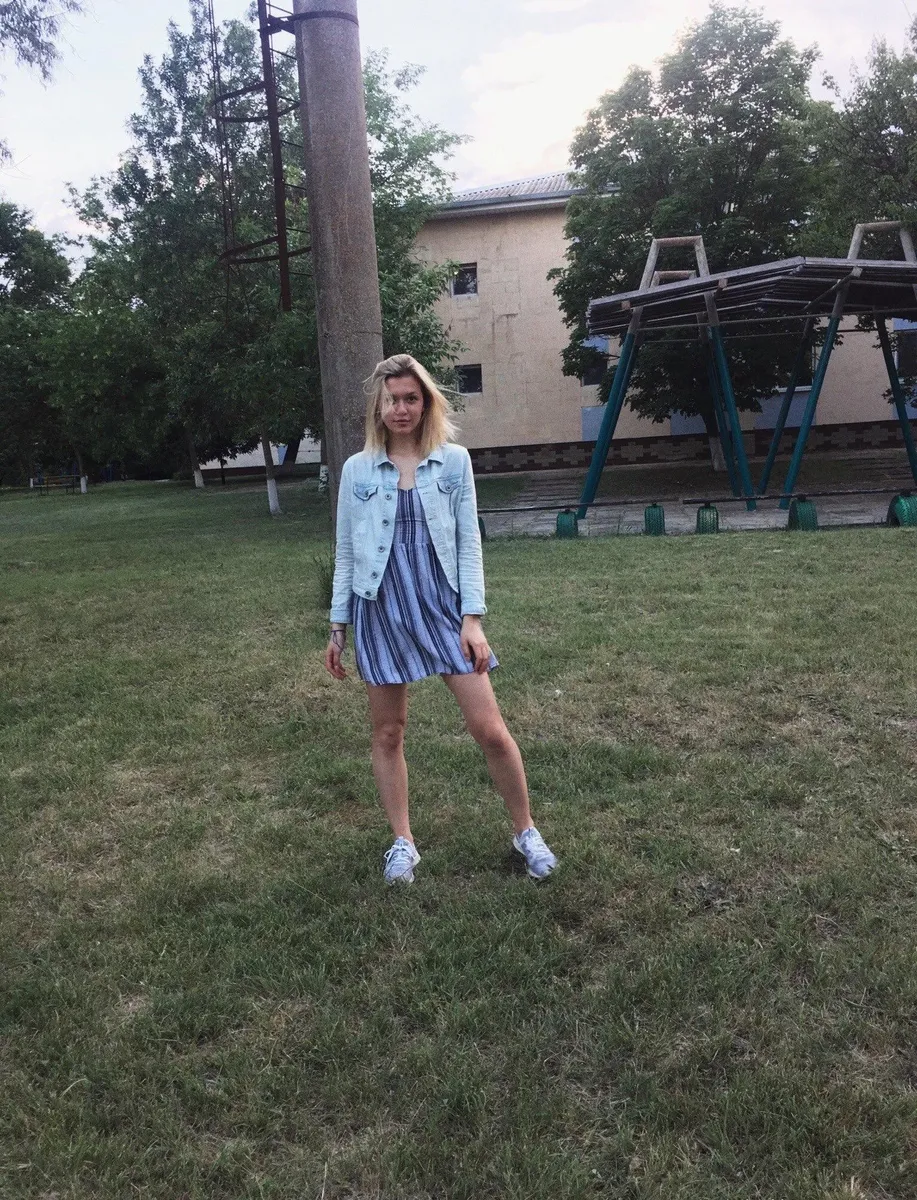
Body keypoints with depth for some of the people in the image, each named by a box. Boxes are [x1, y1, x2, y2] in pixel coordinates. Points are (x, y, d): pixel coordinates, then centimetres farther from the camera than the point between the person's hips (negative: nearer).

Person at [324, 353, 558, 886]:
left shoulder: (454, 460, 2)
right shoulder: (357, 470, 4)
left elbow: (468, 542, 1)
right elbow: (346, 553, 9)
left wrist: (473, 618, -8)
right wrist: (338, 626, 8)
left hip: (442, 603, -1)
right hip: (382, 608, 1)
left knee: (490, 728, -2)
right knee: (389, 733, 9)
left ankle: (526, 832, 18)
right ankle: (403, 842, 27)